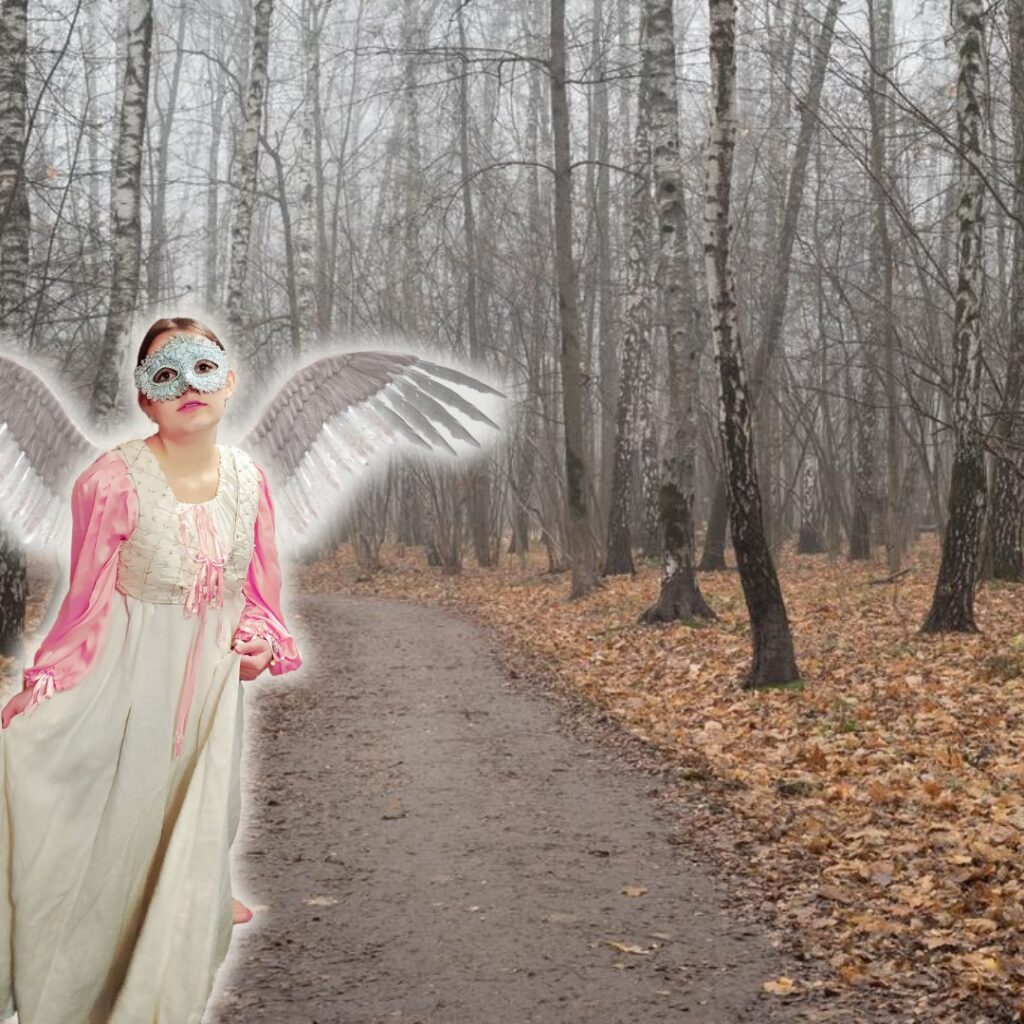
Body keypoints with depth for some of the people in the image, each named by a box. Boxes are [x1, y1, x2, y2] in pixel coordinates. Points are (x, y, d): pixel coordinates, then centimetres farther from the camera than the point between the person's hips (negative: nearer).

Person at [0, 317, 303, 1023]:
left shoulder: (247, 479, -4)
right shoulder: (114, 482, -19)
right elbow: (88, 602, -11)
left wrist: (260, 641, -9)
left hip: (214, 674, 5)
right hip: (132, 675, -4)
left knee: (199, 812, 14)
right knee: (122, 812, 5)